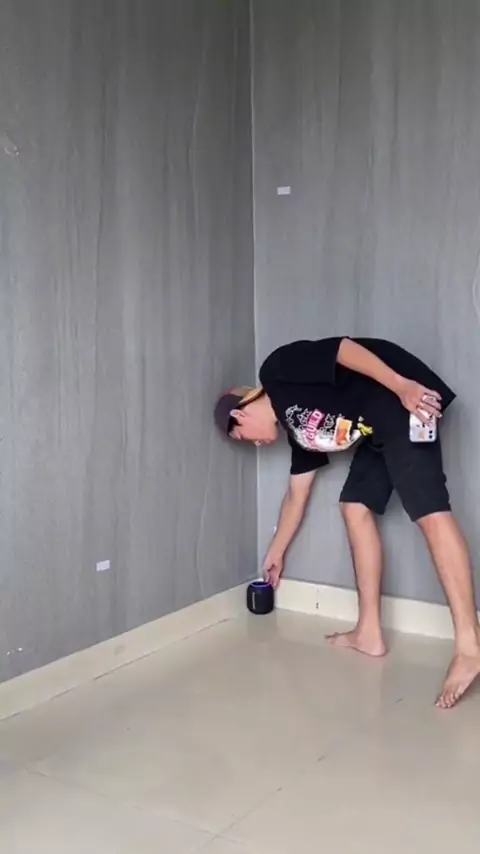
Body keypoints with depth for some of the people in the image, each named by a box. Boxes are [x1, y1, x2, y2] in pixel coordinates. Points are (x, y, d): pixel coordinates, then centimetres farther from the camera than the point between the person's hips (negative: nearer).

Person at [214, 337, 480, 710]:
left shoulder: (277, 371, 0)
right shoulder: (298, 428, 21)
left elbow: (344, 348, -12)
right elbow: (297, 495, 30)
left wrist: (403, 386, -23)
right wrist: (276, 553, 40)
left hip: (406, 399, -10)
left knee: (430, 513, -17)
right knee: (356, 506, 9)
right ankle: (370, 633, 11)